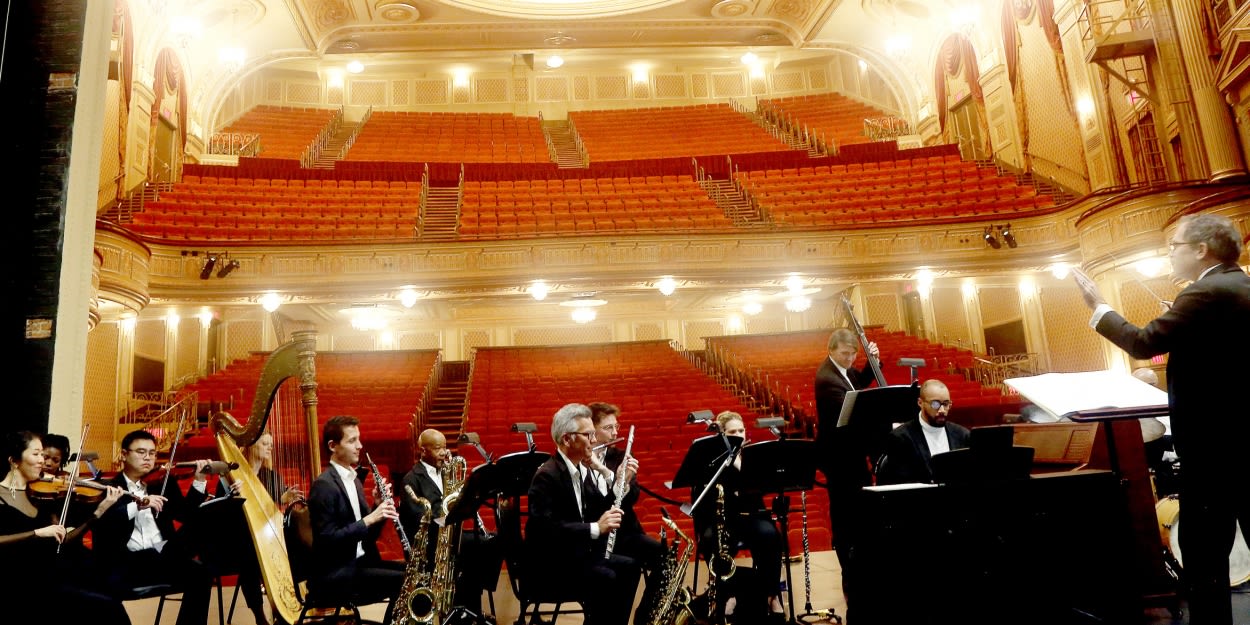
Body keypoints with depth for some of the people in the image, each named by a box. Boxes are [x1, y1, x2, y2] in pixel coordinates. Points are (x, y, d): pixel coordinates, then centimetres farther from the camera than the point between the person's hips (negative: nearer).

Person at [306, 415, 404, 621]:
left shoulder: (354, 480, 12)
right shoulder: (324, 485, -14)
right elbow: (328, 539, -21)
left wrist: (379, 507, -3)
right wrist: (369, 519, -24)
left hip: (359, 561, 8)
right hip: (335, 573, -8)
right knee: (404, 582, -20)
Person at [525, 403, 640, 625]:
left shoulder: (581, 469, 8)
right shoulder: (546, 475, -19)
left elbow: (599, 509, 9)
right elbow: (546, 528, -29)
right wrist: (596, 528, -34)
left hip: (577, 551, 9)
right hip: (549, 560, -9)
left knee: (628, 566, -3)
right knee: (605, 578, -25)